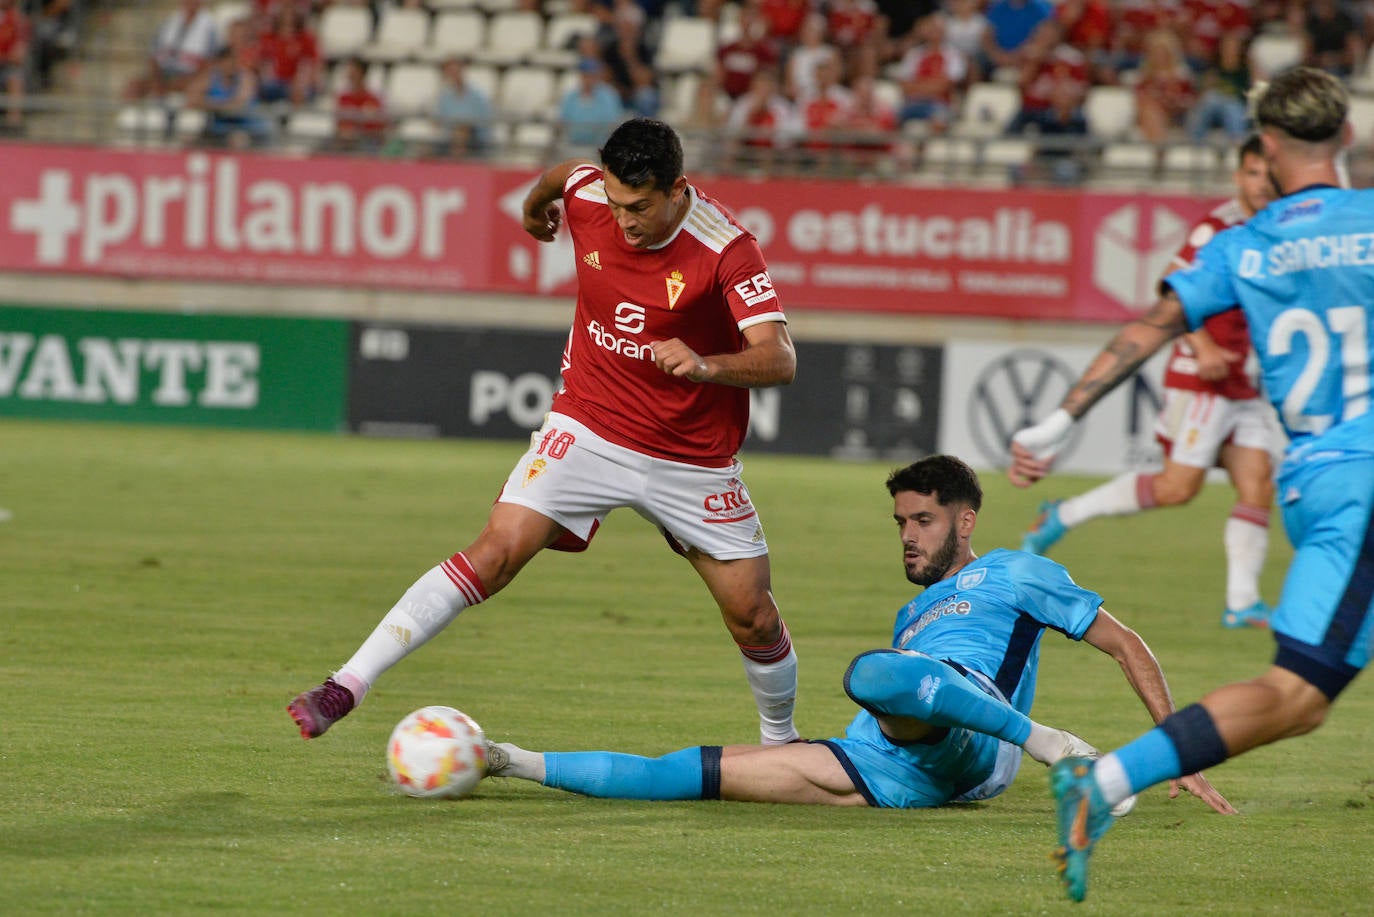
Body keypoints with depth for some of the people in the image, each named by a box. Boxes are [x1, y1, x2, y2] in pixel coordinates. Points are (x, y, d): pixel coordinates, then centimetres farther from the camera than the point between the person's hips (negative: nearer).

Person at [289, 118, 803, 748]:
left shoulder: (726, 249, -22)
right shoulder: (588, 195, -11)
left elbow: (779, 360, -29)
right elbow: (564, 174, 15)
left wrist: (707, 365, -48)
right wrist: (536, 204, 37)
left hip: (692, 457, -1)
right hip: (589, 427, 1)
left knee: (753, 617, 3)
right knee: (497, 550, -18)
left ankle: (781, 740, 32)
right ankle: (348, 685, -22)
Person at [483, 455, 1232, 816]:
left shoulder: (1012, 576, 17)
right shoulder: (912, 616, 38)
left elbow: (1126, 645, 13)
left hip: (973, 742, -6)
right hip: (892, 777, 6)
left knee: (871, 672, -41)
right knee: (689, 773, -3)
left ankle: (1055, 747, -29)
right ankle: (509, 763, -7)